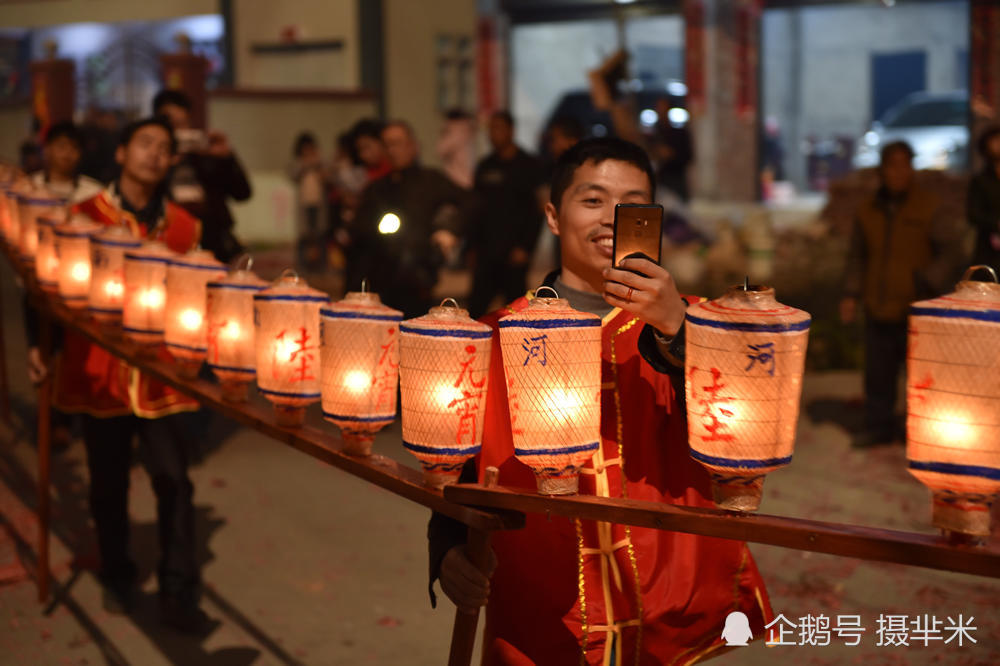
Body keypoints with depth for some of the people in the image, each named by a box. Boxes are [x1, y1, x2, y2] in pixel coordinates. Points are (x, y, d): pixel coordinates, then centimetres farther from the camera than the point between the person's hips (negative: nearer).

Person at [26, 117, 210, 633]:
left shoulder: (182, 226, 5)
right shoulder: (83, 217, -2)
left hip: (161, 376, 1)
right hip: (98, 373, -1)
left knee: (174, 483, -3)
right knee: (108, 485, 11)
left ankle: (178, 594, 5)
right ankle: (116, 579, 30)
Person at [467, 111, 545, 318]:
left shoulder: (528, 166, 2)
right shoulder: (484, 167, 15)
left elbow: (536, 210, -2)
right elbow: (476, 209, 15)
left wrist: (525, 247, -10)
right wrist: (473, 244, 7)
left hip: (514, 252, -4)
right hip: (486, 252, 4)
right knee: (476, 306, -4)